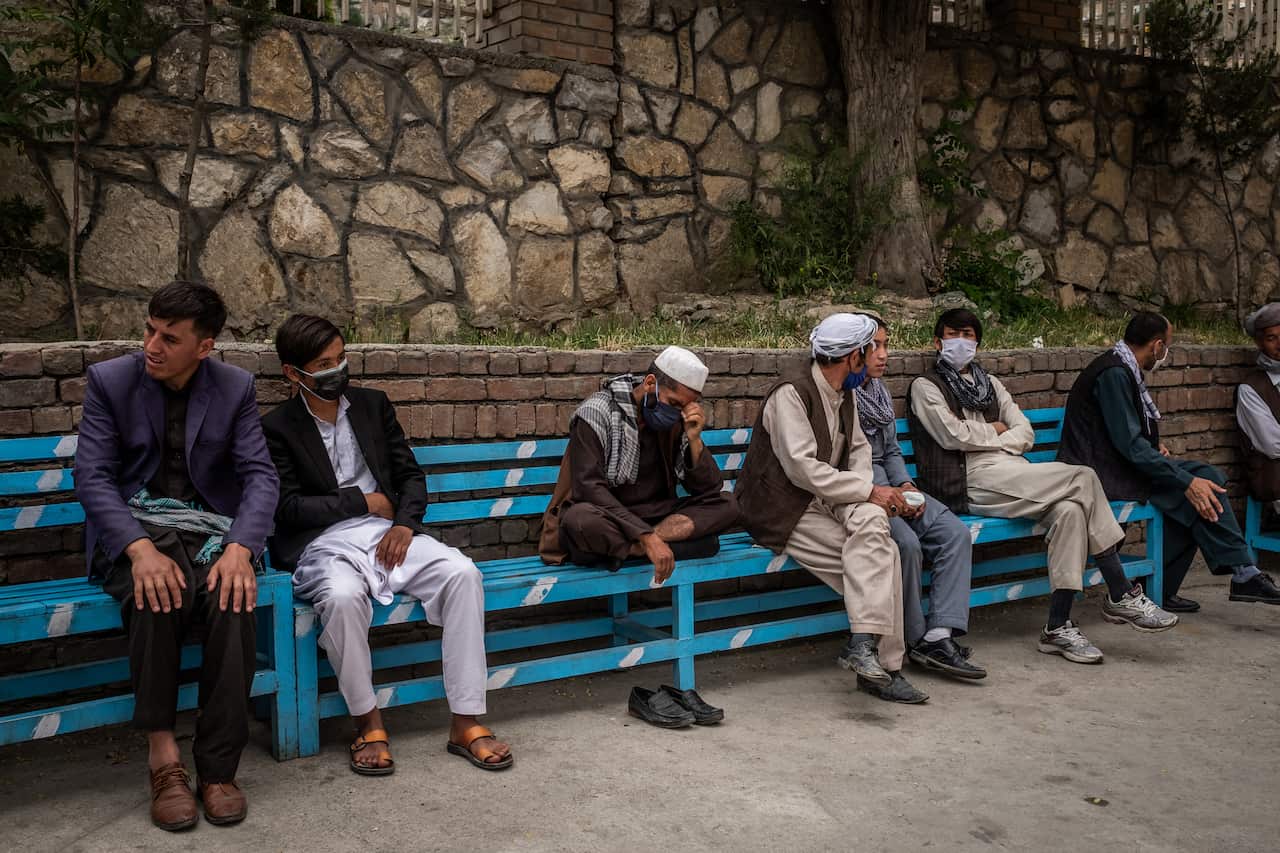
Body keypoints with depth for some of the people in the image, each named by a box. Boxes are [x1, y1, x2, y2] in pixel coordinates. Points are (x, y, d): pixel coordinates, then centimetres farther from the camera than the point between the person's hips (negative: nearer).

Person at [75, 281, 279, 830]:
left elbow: (259, 475, -3)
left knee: (233, 600, -32)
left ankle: (217, 769, -22)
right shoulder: (110, 380, -1)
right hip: (135, 528, -1)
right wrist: (140, 548, -25)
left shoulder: (236, 388, 3)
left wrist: (240, 548, -24)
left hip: (210, 528, 1)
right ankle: (163, 757, -24)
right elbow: (92, 476, -7)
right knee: (157, 597, -35)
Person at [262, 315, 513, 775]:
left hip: (389, 531, 4)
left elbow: (411, 474, 13)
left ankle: (466, 722, -21)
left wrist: (405, 523, -6)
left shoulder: (373, 404, 15)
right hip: (325, 544, -3)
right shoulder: (277, 428, 3)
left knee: (463, 573, -24)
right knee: (342, 596, -39)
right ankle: (368, 722, -17)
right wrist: (363, 500, -5)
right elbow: (288, 508, -5)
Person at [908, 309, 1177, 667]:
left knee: (1069, 510, -27)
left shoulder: (989, 383, 28)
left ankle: (1058, 627, -24)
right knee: (1083, 478, -20)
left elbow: (1025, 433, 15)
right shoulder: (925, 386, 9)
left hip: (1009, 473, 6)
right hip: (970, 481, -6)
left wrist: (981, 438, -1)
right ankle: (1121, 596, -15)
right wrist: (994, 430, 8)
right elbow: (953, 435, -8)